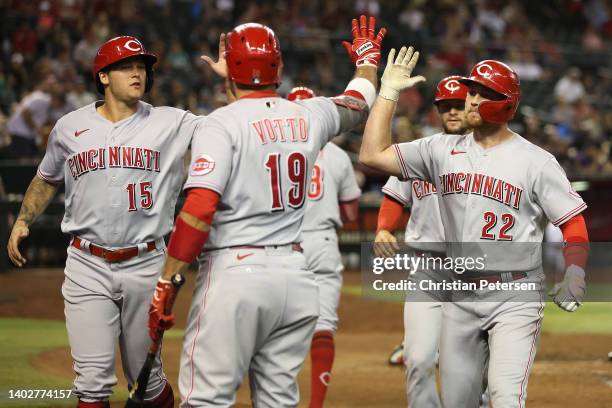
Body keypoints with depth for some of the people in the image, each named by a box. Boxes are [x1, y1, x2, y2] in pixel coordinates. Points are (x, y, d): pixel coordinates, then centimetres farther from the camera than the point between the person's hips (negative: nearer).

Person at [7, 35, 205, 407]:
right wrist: (23, 221, 12)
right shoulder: (70, 127, 7)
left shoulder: (171, 124, 1)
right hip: (87, 266, 1)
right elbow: (47, 180, 22)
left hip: (145, 265, 0)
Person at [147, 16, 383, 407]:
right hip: (296, 274, 6)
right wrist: (367, 59, 54)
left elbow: (198, 210, -18)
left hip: (236, 271, -6)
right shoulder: (309, 116, 10)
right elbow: (358, 104, 34)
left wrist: (165, 284, -15)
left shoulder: (223, 123, -7)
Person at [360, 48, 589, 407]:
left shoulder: (537, 162, -5)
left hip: (514, 298, -5)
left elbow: (574, 223, -5)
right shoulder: (443, 151, 6)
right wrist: (388, 92, 0)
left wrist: (574, 275, -21)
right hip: (460, 295, 5)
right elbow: (373, 155, 1)